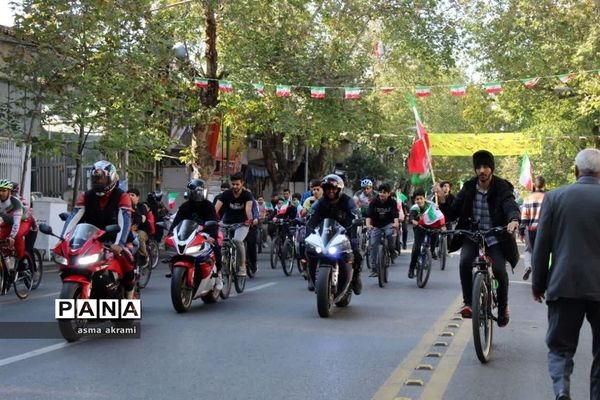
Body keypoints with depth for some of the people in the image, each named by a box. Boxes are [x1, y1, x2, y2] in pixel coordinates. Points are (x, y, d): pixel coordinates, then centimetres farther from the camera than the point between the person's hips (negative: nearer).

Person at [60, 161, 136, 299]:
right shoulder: (86, 197, 5)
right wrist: (63, 239, -22)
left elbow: (124, 220, -23)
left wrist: (119, 243, -39)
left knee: (125, 259, -30)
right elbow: (73, 217, -6)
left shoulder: (122, 197, -8)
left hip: (114, 240, -4)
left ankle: (129, 295, -13)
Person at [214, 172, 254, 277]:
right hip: (227, 223, 3)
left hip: (242, 224, -3)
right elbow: (216, 208, -20)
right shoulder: (226, 194, -7)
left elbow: (248, 208, -30)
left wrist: (250, 219, -51)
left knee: (237, 240, -29)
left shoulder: (247, 195, -10)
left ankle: (242, 266, -15)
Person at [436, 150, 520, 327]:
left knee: (499, 269, -21)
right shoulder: (469, 188, 0)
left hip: (495, 238, -2)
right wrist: (442, 201, -19)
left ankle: (503, 308, 6)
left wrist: (514, 220, -50)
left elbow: (511, 206, -27)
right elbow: (452, 214, 0)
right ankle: (468, 302, -10)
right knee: (465, 262, -27)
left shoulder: (502, 188, -8)